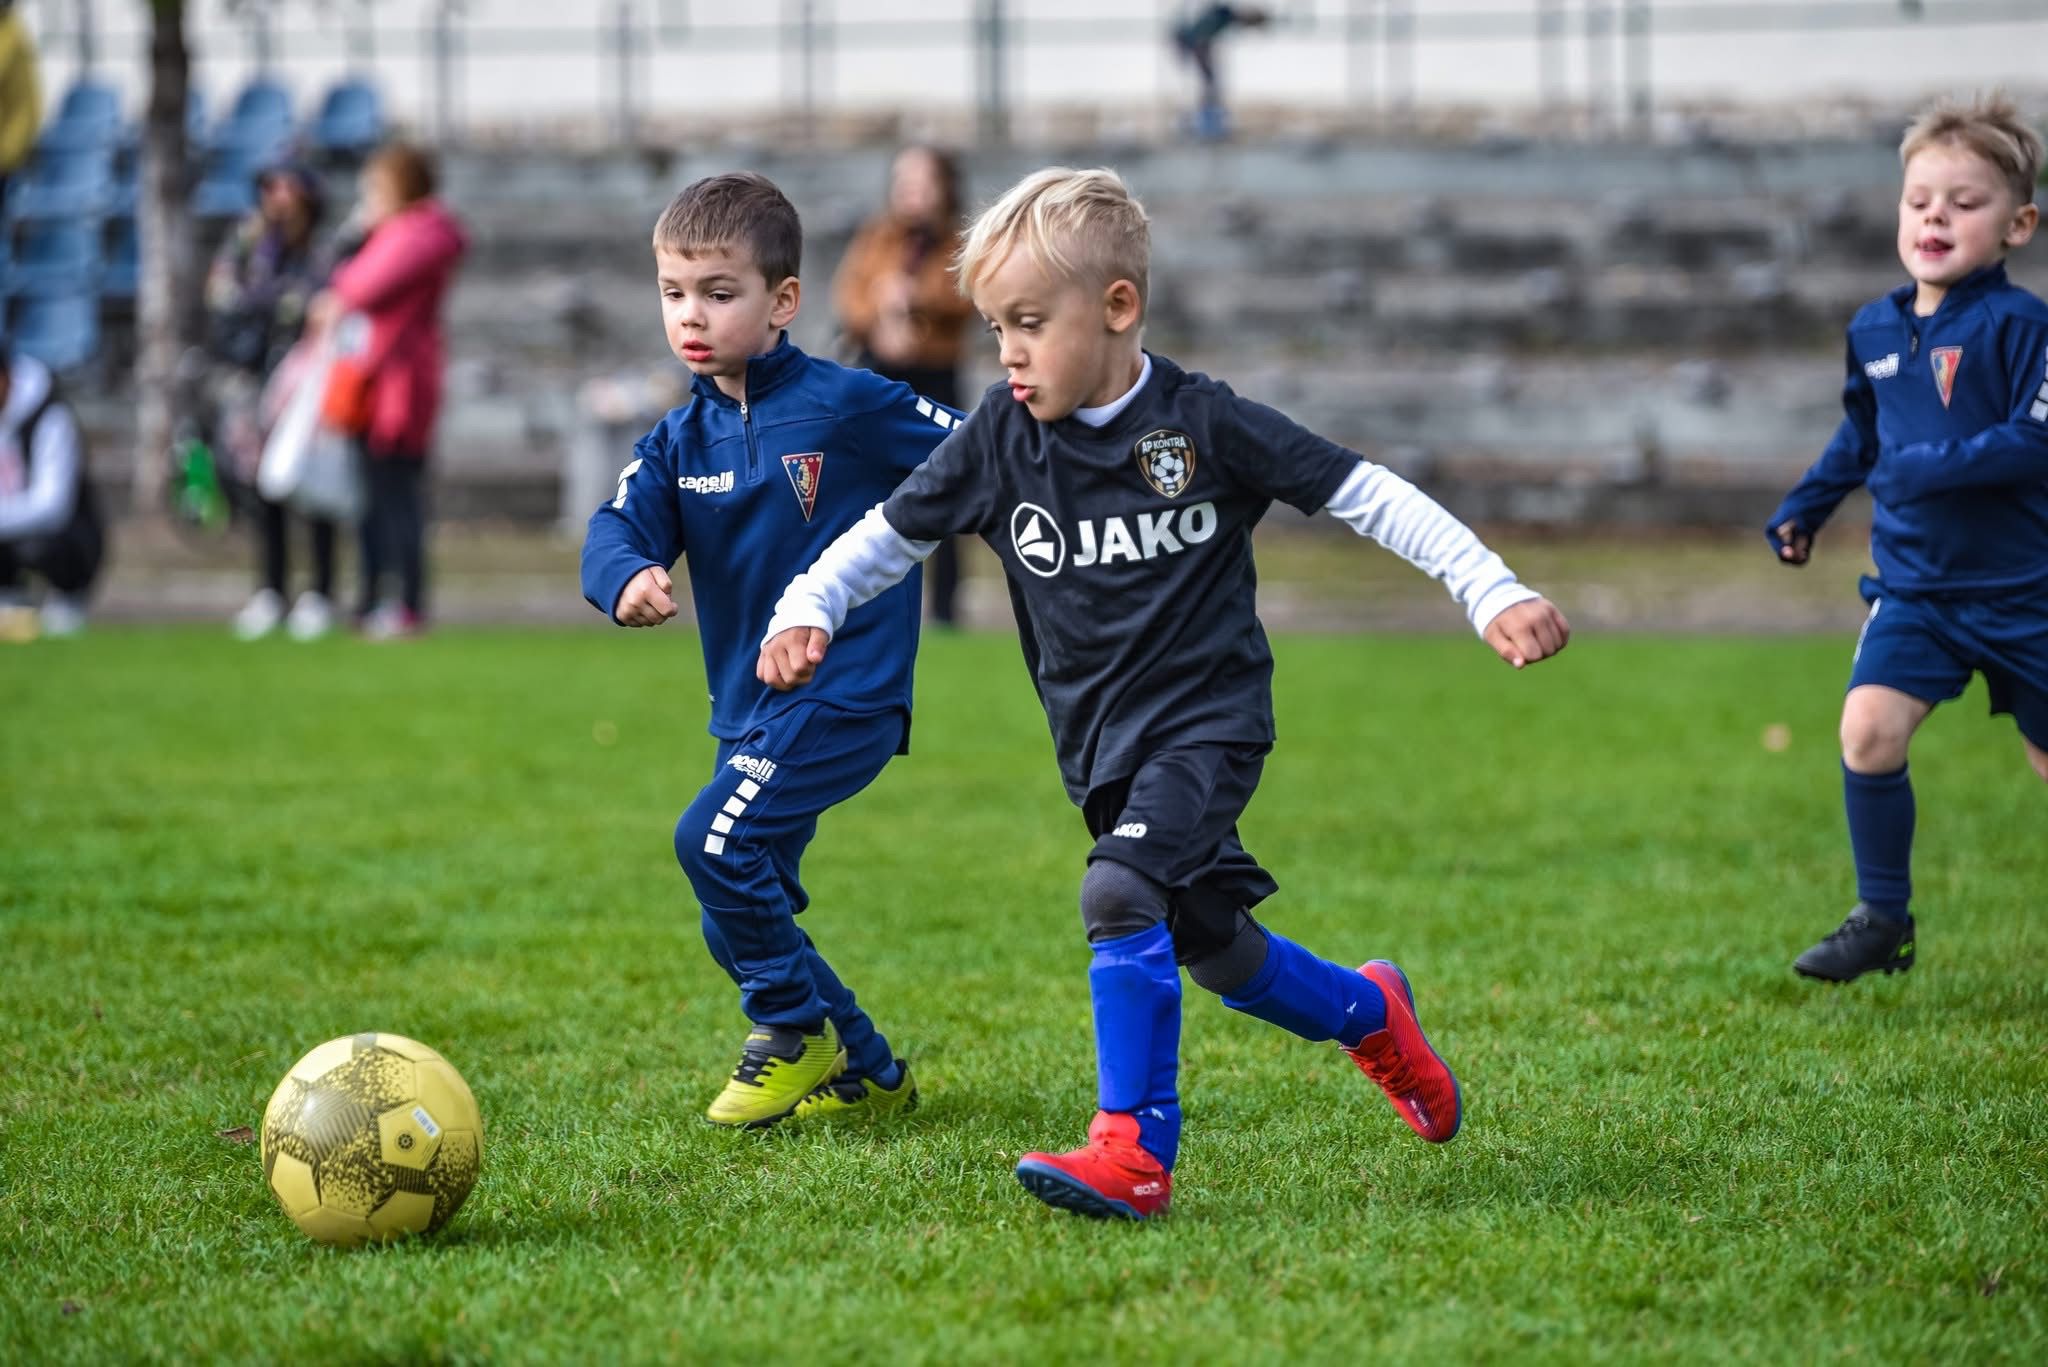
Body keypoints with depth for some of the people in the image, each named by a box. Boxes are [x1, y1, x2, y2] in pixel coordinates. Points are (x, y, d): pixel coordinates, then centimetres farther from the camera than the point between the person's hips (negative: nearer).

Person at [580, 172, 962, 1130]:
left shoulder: (851, 406, -9)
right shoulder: (682, 439, 6)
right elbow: (620, 524, -8)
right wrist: (626, 579, -30)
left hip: (846, 692, -7)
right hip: (749, 712, 7)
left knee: (715, 838, -23)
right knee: (741, 923, 10)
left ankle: (796, 1030, -4)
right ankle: (867, 1075, 25)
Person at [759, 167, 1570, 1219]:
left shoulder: (1202, 424, -12)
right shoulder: (1001, 439, -2)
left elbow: (1364, 494, -8)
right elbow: (889, 533, 5)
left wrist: (1494, 591, -14)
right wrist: (805, 612, -14)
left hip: (1207, 718, -5)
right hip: (1099, 741, 5)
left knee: (1120, 892, -26)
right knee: (1214, 949, 12)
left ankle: (1132, 1152, -22)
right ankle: (1369, 1014, 41)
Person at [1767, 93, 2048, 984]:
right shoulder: (1874, 330, 5)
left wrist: (1936, 467, -27)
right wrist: (1804, 509, 23)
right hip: (1913, 585, 4)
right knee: (1868, 728, -14)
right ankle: (1883, 919, -3)